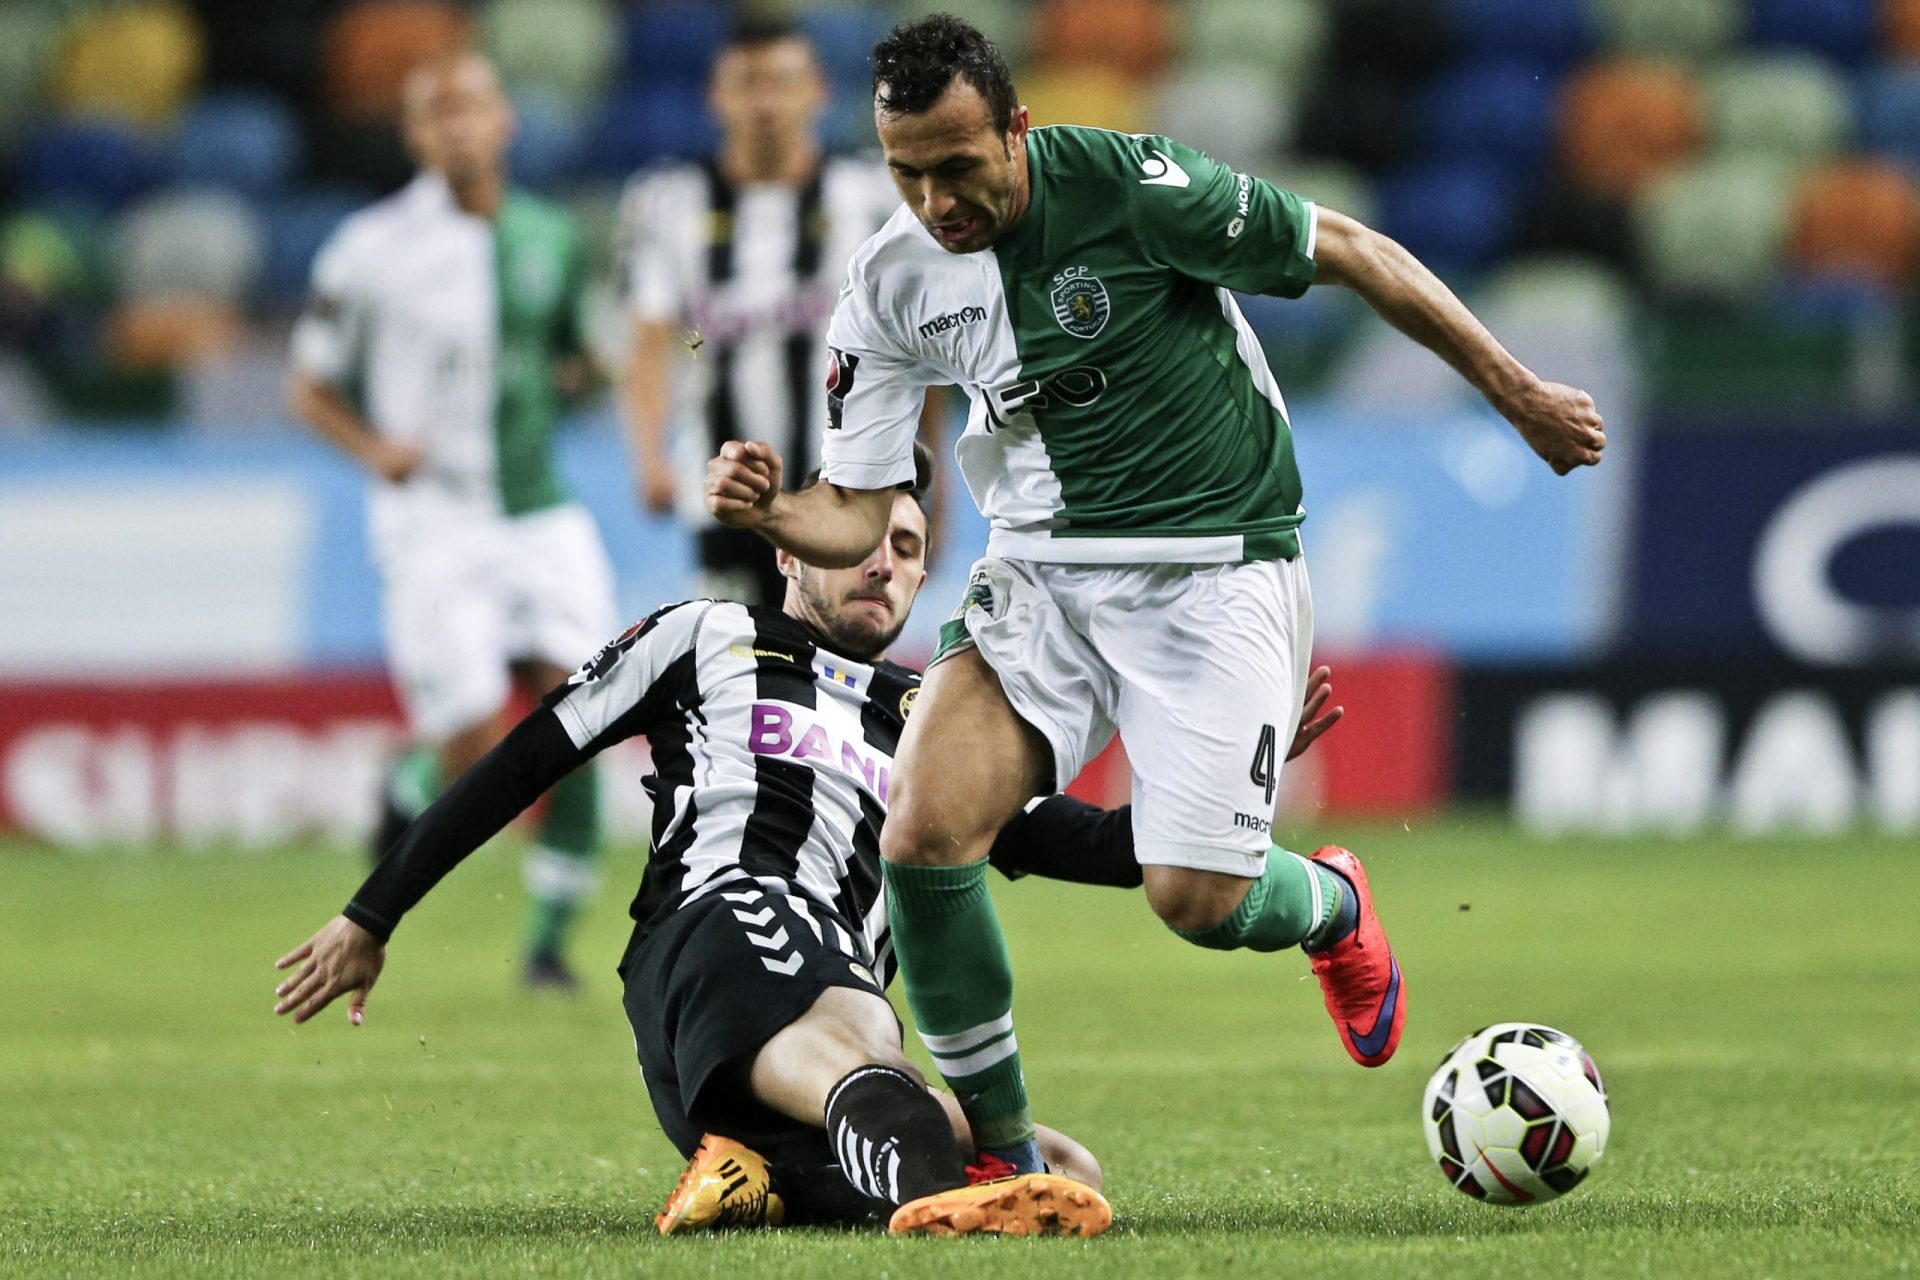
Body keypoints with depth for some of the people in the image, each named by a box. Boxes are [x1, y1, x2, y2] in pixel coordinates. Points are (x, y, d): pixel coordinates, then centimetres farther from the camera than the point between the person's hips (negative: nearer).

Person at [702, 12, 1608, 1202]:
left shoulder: (1126, 185, -19)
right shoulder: (894, 282, -4)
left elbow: (1354, 254, -8)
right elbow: (855, 514, 1)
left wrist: (1517, 391, -3)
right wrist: (767, 508, -23)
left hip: (1217, 561, -4)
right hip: (1043, 569, 4)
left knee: (1197, 899, -14)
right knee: (923, 830, -19)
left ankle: (1332, 907, 26)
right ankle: (999, 1147, -1)